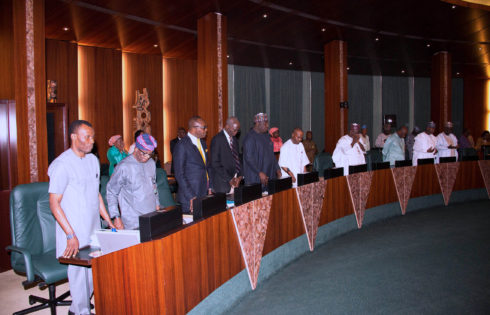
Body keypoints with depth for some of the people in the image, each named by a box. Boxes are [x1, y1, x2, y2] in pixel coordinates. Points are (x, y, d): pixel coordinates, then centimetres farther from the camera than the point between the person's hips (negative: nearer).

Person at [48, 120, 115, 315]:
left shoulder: (93, 160, 8)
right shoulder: (62, 165, -14)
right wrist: (71, 236, -20)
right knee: (79, 272, 1)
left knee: (94, 270, 12)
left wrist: (109, 222, 14)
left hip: (94, 229, 7)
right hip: (74, 232, -7)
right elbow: (54, 204, -15)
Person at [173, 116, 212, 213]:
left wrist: (210, 187, 12)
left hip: (205, 194, 7)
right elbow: (179, 174, -15)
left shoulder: (202, 143, 13)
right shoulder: (182, 146, -13)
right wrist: (190, 196, -17)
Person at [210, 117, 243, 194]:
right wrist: (229, 179, -14)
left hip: (235, 182, 7)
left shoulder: (234, 139, 14)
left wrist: (240, 176, 3)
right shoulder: (217, 139, -10)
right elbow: (215, 163, -14)